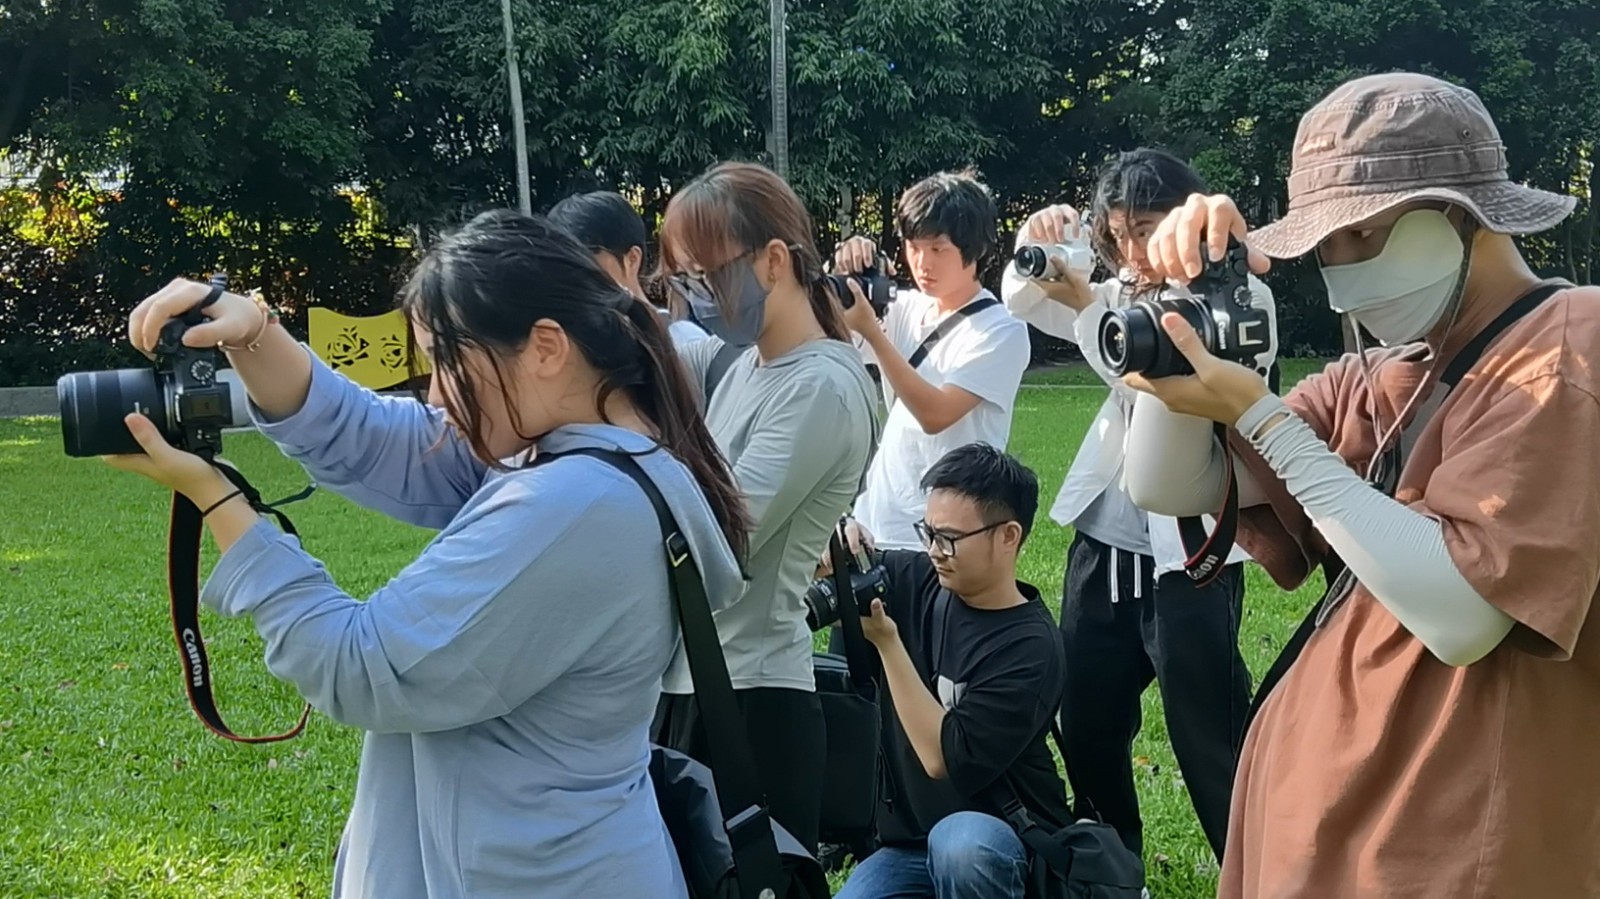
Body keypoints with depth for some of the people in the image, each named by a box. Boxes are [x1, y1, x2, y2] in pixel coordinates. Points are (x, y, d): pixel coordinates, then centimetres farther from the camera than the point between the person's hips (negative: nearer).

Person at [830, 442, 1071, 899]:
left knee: (959, 843, -38)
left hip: (1004, 841, -5)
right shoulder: (918, 581, -2)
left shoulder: (1029, 647, -18)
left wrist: (887, 641, -24)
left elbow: (945, 760, -23)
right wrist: (839, 544, -15)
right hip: (908, 841, 6)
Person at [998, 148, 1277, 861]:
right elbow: (1022, 306, 14)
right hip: (1105, 544, 7)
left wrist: (1085, 301, -30)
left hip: (1188, 555, -7)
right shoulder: (1124, 294, 11)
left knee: (1210, 745, -1)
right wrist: (1035, 246, -6)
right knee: (1086, 728, 17)